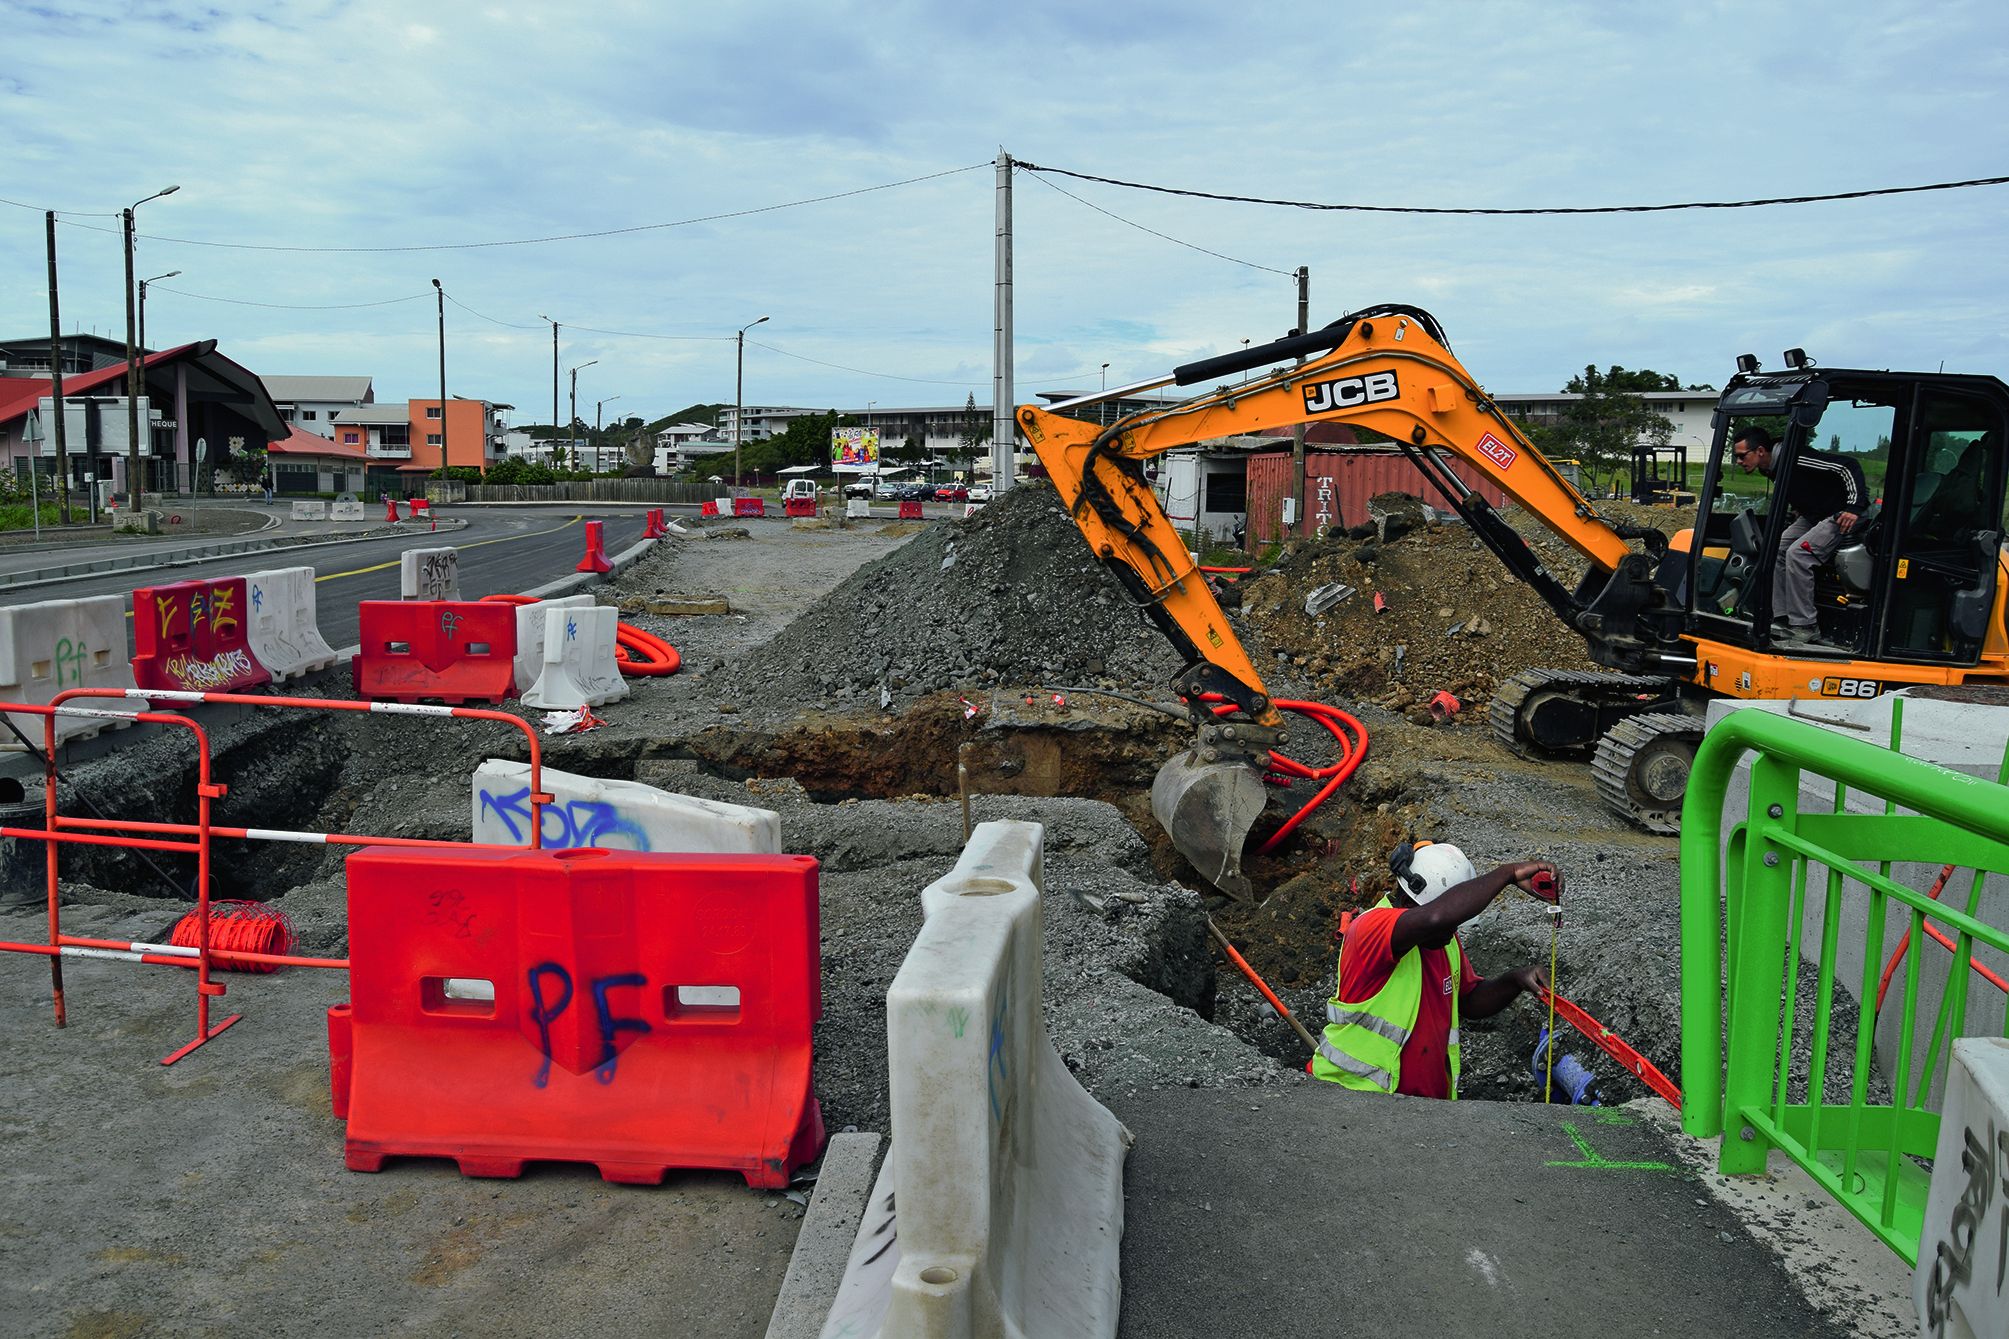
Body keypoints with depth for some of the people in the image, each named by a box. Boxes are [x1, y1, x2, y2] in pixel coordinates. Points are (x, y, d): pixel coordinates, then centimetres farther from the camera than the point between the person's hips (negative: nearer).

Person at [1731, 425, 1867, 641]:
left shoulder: (1796, 460, -25)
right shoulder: (1773, 469, 5)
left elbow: (1848, 467, -26)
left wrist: (1854, 508, -30)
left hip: (1841, 515, -10)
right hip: (1813, 515, 10)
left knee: (1798, 553, -25)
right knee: (1776, 550, -1)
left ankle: (1805, 626, -19)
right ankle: (1782, 619, -1)